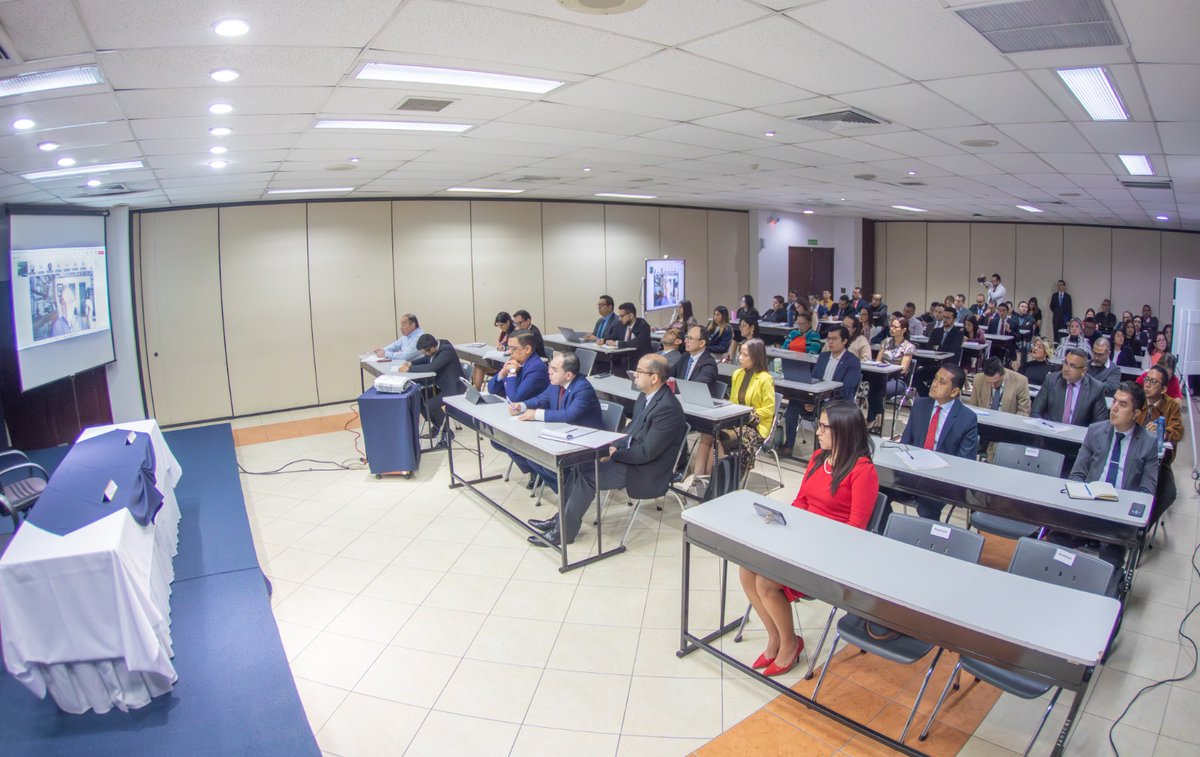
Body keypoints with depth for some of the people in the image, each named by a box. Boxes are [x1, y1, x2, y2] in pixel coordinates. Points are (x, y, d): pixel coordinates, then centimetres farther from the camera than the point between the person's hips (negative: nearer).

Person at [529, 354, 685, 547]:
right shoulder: (646, 395, 3)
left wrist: (614, 454, -16)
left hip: (646, 470, -9)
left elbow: (647, 453, -25)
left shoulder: (667, 408, -26)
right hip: (629, 452, 9)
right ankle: (562, 518, 9)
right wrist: (614, 447, 0)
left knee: (587, 475, -18)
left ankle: (564, 531, -4)